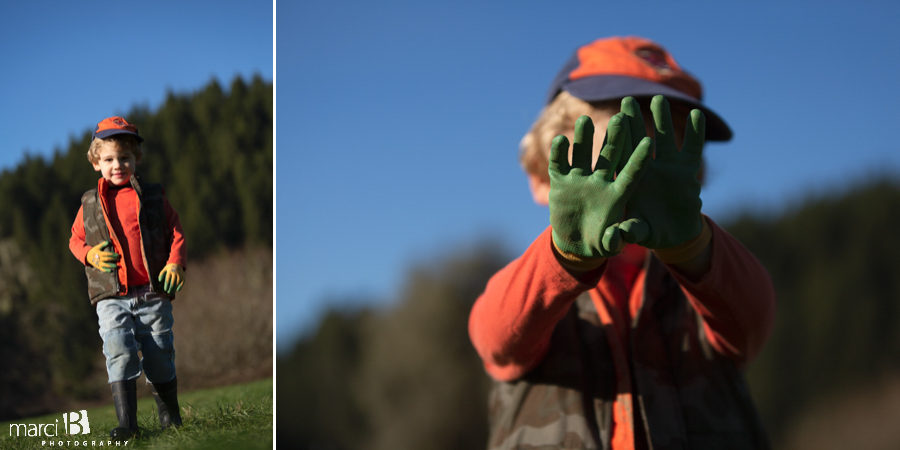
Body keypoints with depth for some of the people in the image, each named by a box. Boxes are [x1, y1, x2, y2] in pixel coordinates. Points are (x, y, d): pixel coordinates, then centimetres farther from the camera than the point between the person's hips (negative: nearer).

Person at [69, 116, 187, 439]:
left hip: (153, 294, 0)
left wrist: (174, 264, -8)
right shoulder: (90, 204, 9)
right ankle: (126, 422, -12)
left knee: (159, 357, 5)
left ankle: (170, 415, 23)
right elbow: (75, 239, 17)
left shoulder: (153, 198, 7)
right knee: (119, 353, -13)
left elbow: (176, 234, 8)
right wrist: (90, 255, -4)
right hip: (111, 296, 0)